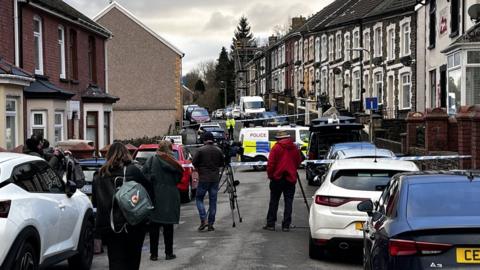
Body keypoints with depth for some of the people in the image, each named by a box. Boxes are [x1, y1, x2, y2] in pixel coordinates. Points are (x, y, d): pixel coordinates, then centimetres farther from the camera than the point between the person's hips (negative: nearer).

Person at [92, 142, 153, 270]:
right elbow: (149, 192, -1)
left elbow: (94, 202, 10)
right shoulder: (132, 170, -4)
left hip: (106, 226, 2)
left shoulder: (99, 176, 5)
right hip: (132, 225, -2)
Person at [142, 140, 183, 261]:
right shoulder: (173, 162, -4)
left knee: (154, 226, 6)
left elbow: (144, 175, -11)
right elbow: (178, 179, -2)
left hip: (154, 197, 0)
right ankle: (169, 253, 11)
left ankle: (154, 253, 8)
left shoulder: (152, 160, -4)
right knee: (168, 226, 7)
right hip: (170, 197, 0)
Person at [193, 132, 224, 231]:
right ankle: (211, 223, 9)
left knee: (199, 198, 9)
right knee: (213, 201, 8)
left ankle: (203, 220, -5)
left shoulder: (200, 150, -10)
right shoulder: (218, 150, 2)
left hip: (203, 178, -3)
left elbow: (194, 162, -6)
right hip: (215, 179, 3)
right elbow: (222, 163, 10)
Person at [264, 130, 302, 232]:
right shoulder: (294, 148, 5)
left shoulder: (276, 147, -6)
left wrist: (270, 175, -1)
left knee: (274, 201, 6)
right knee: (288, 202, 4)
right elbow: (299, 162, 11)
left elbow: (270, 163, -11)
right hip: (291, 178, 2)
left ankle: (270, 224, 6)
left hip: (277, 178, -2)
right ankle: (286, 225, 3)